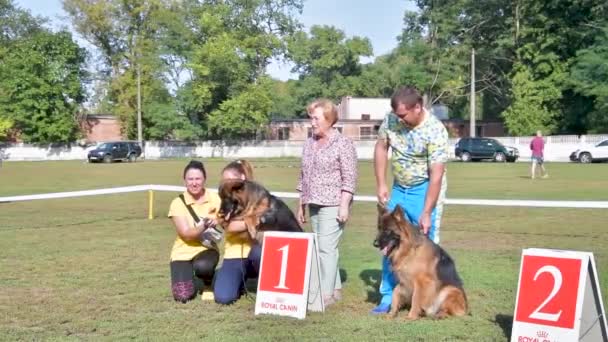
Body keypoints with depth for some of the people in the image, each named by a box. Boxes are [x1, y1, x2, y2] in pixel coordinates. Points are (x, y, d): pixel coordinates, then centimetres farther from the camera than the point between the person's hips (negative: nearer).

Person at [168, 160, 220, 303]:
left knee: (202, 267, -35)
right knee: (183, 296, -16)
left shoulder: (214, 198, -3)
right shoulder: (178, 203, -9)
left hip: (206, 249, 0)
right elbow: (186, 234, -16)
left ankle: (207, 280, 2)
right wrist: (203, 226, -35)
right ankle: (191, 278, 19)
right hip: (183, 253, 0)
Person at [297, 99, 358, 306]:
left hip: (333, 205, -7)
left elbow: (349, 178, -9)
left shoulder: (343, 144, -6)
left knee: (326, 247, -10)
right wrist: (301, 205, 16)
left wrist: (344, 205, -16)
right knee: (324, 248, 9)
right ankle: (336, 288, 19)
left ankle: (326, 293, -6)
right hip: (314, 205, 7)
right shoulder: (309, 144, 13)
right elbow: (304, 176, 17)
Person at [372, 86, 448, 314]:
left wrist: (426, 212, -26)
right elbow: (381, 147, 7)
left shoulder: (435, 131, -23)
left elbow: (436, 175, -24)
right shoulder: (391, 120, -9)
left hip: (425, 191, -5)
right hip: (398, 190, 5)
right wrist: (381, 184, 1)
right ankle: (388, 296, 17)